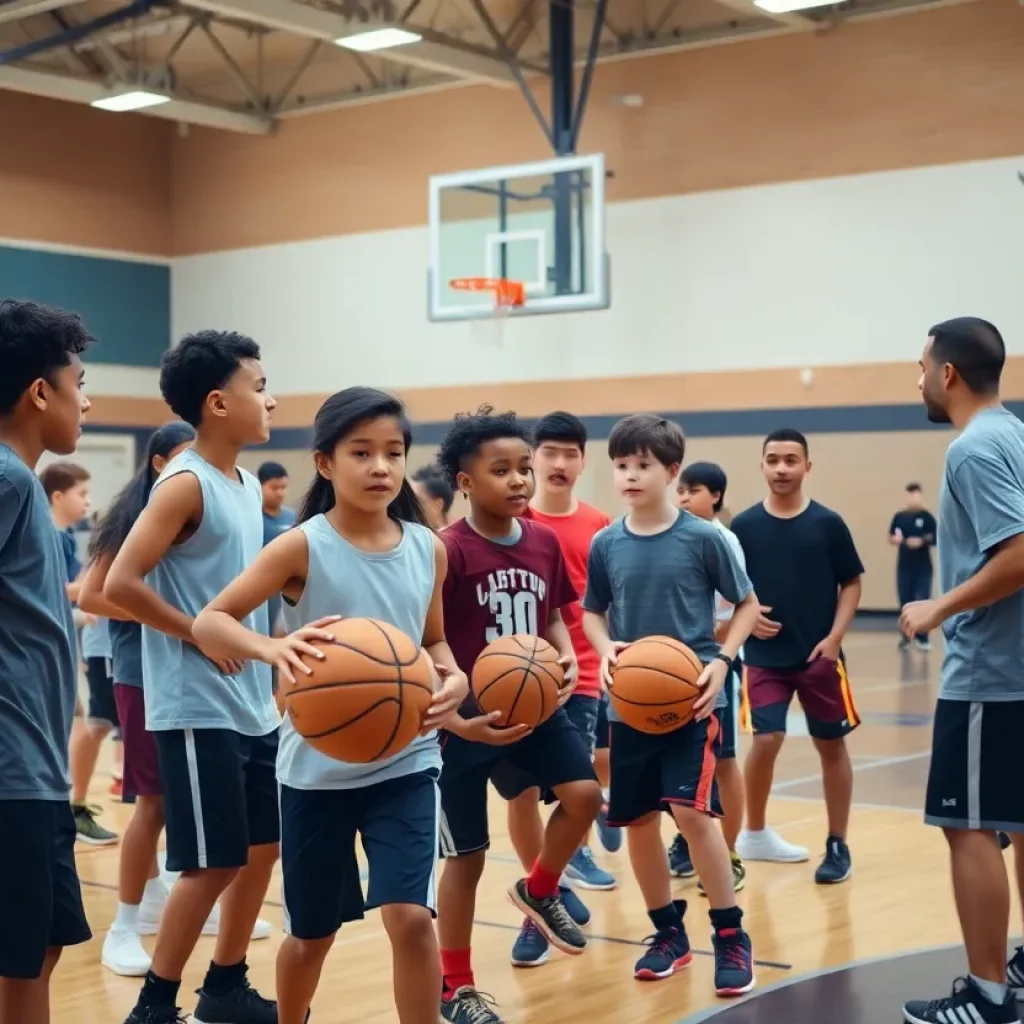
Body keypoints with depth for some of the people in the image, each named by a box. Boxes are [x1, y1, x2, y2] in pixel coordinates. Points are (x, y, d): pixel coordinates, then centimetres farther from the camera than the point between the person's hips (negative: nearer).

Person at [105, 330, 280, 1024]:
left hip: (253, 704, 9)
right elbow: (121, 583, -21)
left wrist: (261, 651, 12)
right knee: (215, 863, -4)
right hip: (198, 709, -9)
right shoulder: (185, 484, -14)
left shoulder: (249, 486, 11)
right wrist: (199, 635, -16)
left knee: (262, 847, 14)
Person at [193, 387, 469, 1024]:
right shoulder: (303, 546, -11)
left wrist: (455, 678, -8)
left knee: (411, 916, -13)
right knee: (313, 932, 13)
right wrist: (273, 648, -36)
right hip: (318, 767, -2)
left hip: (405, 763, 2)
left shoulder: (428, 548, 1)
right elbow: (210, 622, -15)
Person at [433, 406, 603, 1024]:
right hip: (468, 717, -5)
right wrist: (455, 716, -27)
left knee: (584, 793, -12)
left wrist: (566, 656, -7)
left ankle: (540, 891, 20)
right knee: (467, 856, 4)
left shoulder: (544, 542, 0)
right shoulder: (448, 551, -19)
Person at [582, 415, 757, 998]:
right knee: (638, 820, 8)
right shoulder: (606, 545, 1)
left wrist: (722, 660, -12)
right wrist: (606, 648, -7)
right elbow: (593, 613, 14)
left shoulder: (702, 538, -8)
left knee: (693, 812, -14)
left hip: (693, 699, -4)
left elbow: (748, 603, 2)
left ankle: (731, 937, 2)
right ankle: (669, 933, 26)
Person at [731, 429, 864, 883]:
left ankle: (838, 846, 19)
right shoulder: (744, 526, 0)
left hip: (820, 654, 0)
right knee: (766, 740, -8)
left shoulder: (828, 523, -2)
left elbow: (851, 583, 3)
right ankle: (754, 833, 16)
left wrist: (835, 635, -9)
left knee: (832, 745, 6)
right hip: (764, 656, 0)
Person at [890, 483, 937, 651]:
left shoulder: (927, 517, -4)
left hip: (923, 567, -3)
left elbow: (935, 539, -3)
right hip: (904, 566, 3)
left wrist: (922, 541, -19)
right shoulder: (899, 516, 3)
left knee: (923, 602, -4)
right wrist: (896, 539, -12)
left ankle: (922, 638, 0)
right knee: (905, 601, 9)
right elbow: (891, 538, 9)